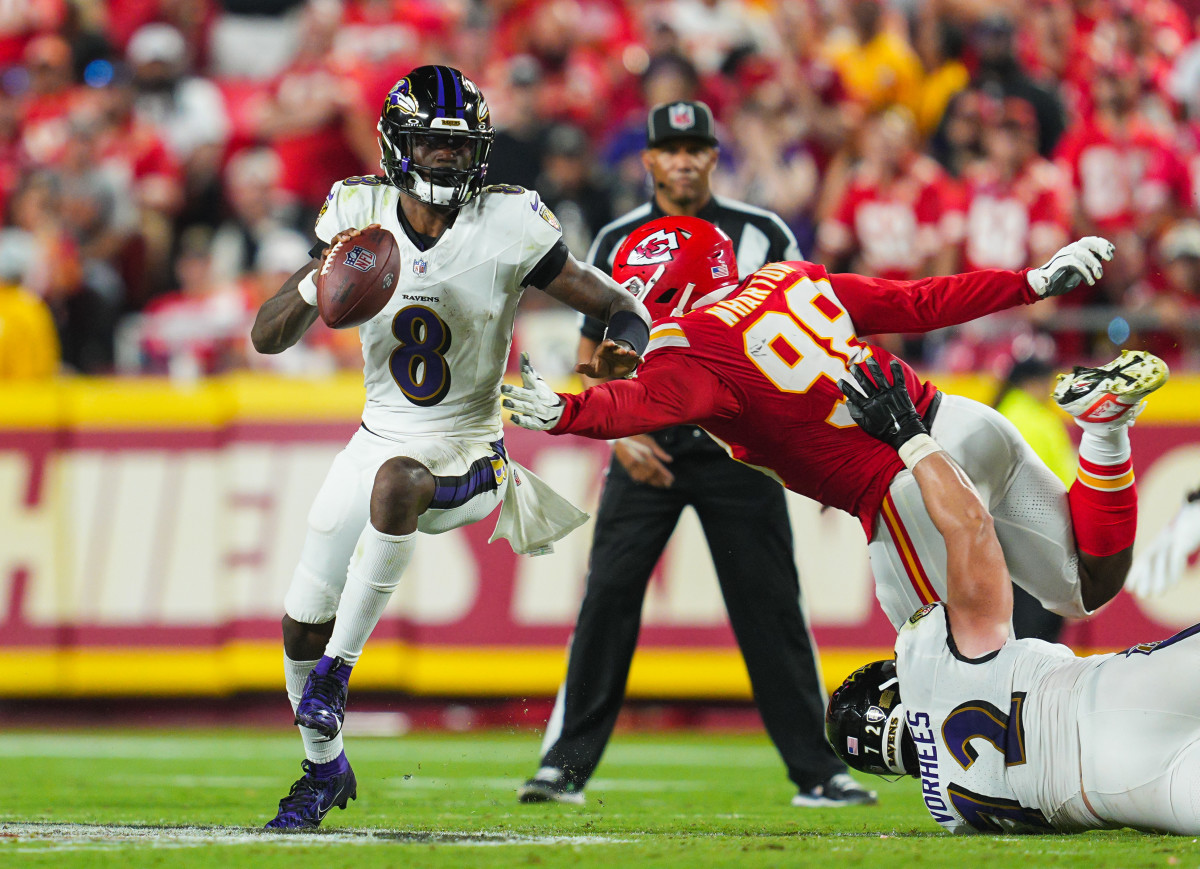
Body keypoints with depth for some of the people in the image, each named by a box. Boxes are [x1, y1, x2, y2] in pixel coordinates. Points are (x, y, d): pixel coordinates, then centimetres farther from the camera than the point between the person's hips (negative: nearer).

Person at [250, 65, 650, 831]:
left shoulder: (509, 228, -15)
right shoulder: (361, 216, -8)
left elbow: (619, 307, -7)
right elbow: (267, 338, -10)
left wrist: (623, 347, -31)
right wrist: (317, 284, -31)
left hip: (468, 454, -4)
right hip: (381, 440, 4)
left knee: (396, 480, -39)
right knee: (303, 623, 6)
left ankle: (336, 672, -25)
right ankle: (326, 769, 34)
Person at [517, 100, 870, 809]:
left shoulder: (763, 235, 3)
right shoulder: (618, 242, 8)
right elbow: (593, 356, 10)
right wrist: (619, 432, -5)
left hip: (738, 450, -1)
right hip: (646, 450, 1)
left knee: (771, 605, -3)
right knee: (608, 598, -8)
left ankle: (818, 772, 3)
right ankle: (566, 765, -2)